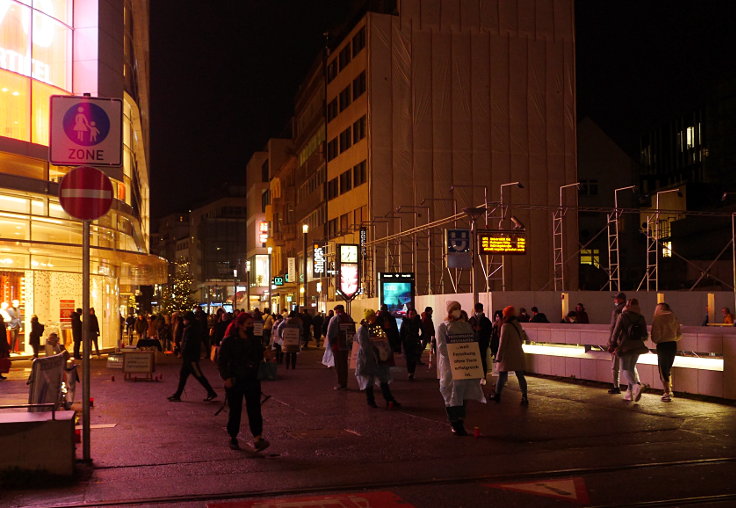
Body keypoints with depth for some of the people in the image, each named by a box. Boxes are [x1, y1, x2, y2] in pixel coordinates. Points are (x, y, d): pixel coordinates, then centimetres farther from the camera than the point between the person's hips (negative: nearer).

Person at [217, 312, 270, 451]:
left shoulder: (255, 340, 9)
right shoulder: (229, 341, -5)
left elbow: (260, 357, 21)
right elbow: (221, 361, -5)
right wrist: (226, 377, -15)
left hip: (252, 380, 3)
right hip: (234, 381, -3)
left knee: (254, 409, -7)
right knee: (235, 410, 6)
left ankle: (257, 439, -13)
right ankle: (233, 438, 21)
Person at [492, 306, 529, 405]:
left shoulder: (505, 326, -12)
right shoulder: (518, 325, 9)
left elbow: (502, 342, -13)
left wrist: (499, 356, -10)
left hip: (507, 356, -6)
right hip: (518, 355, 6)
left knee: (502, 375, 5)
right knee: (520, 376, 3)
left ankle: (497, 395, 14)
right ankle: (524, 397, -3)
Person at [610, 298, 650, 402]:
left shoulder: (622, 316, -9)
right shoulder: (641, 318, 1)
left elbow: (616, 332, -8)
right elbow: (645, 335, 3)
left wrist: (612, 345, 4)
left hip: (625, 347, -4)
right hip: (637, 346, 4)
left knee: (625, 369, 1)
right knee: (632, 368, 19)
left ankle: (636, 385, -25)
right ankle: (630, 392, 17)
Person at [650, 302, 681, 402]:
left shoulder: (657, 318, -10)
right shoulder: (674, 318, 6)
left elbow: (655, 335, -15)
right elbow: (679, 334, 9)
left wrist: (656, 341, 5)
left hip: (662, 345, -6)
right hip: (673, 345, 6)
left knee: (663, 371, 3)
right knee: (668, 369, 20)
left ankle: (667, 394, 1)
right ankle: (669, 391, 26)